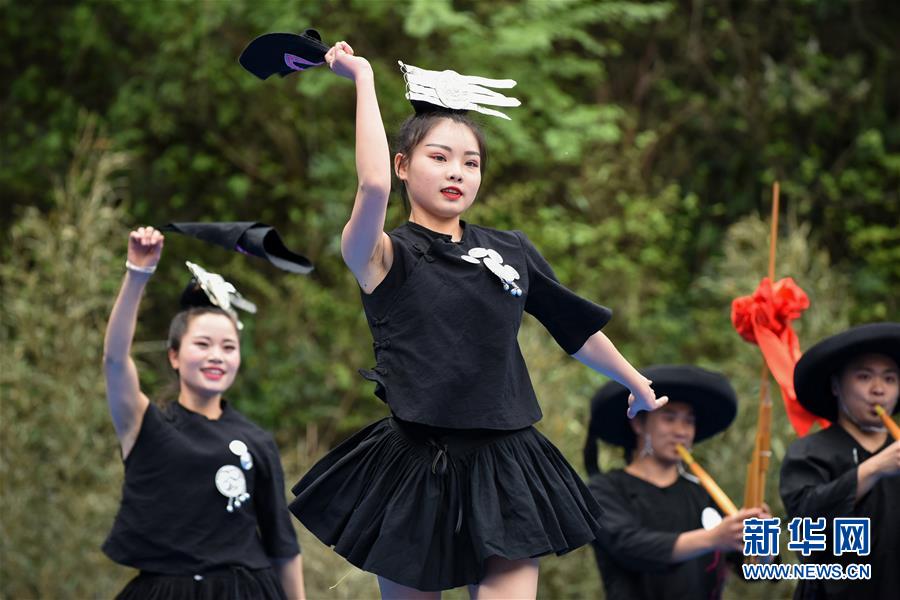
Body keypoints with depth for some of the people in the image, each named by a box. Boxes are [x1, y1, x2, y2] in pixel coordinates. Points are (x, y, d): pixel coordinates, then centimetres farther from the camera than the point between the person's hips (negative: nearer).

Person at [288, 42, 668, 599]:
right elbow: (374, 185, -26)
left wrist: (636, 383, 32)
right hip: (415, 468, -3)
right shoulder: (385, 258, -5)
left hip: (504, 466, 3)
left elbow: (576, 324, 23)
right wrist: (364, 78, -19)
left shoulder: (512, 251, 9)